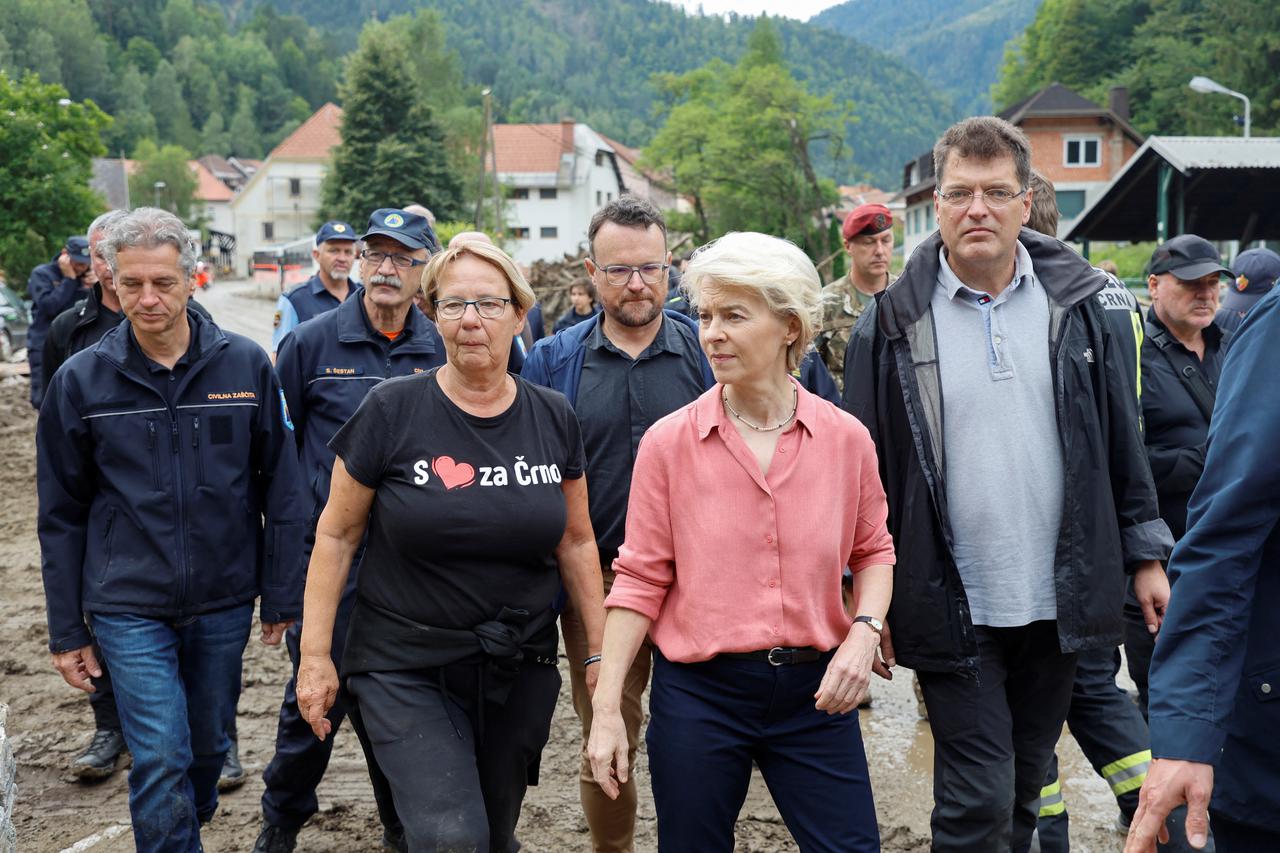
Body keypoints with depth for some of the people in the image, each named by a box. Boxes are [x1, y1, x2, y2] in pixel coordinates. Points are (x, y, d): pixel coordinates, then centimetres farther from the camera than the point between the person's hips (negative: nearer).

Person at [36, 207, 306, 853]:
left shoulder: (245, 364, -4)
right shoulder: (80, 380, -4)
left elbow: (280, 488, 1)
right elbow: (62, 515, 2)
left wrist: (282, 597, 1)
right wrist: (67, 631, 3)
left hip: (224, 604, 2)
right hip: (130, 607, -1)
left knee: (208, 749, 17)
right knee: (160, 762, -7)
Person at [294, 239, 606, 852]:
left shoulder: (553, 418, 1)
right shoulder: (391, 410, -9)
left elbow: (576, 542, 8)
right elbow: (336, 534, -3)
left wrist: (600, 656, 7)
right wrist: (315, 655, -5)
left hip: (520, 673, 4)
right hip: (406, 672, -3)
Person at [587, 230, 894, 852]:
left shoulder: (846, 438, -2)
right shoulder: (669, 442, -5)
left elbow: (872, 549, 12)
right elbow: (640, 579, -3)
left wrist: (865, 629, -6)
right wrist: (606, 709, -5)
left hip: (815, 690, 1)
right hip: (698, 691, -1)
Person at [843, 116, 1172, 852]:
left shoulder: (1074, 302, 3)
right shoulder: (894, 324, -4)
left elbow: (1121, 439, 8)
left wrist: (1146, 556, 7)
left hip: (1059, 601, 3)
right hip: (952, 610, -3)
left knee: (1026, 791, 16)